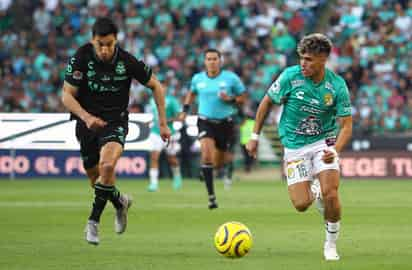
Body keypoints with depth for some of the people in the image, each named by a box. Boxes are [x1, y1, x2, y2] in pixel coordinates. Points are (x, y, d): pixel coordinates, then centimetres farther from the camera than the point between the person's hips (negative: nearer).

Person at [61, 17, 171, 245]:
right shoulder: (81, 58, -13)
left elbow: (156, 86, 1)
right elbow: (67, 96, -10)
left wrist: (163, 122, 1)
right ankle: (120, 202, 41)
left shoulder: (127, 61, -13)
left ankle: (94, 220, -14)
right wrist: (86, 117, -27)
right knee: (95, 177, 8)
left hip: (115, 121, -2)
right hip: (87, 122, 2)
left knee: (107, 166, -27)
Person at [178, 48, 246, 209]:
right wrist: (185, 110, 13)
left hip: (225, 122, 0)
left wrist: (230, 99, -17)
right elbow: (191, 93, 23)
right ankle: (211, 196, -18)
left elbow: (242, 98, 2)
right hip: (205, 122, 0)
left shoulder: (231, 78, -5)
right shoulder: (197, 78, 2)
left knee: (218, 164, 7)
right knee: (206, 155, -22)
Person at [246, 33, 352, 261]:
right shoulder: (290, 76, -14)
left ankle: (331, 244, 6)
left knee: (331, 195, -19)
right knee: (301, 205, -8)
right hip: (295, 146, 1)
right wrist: (255, 136, 3)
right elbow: (267, 102, 1)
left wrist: (335, 151, -28)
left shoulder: (337, 86, -13)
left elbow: (346, 125, -10)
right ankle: (315, 192, 31)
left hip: (324, 142, 0)